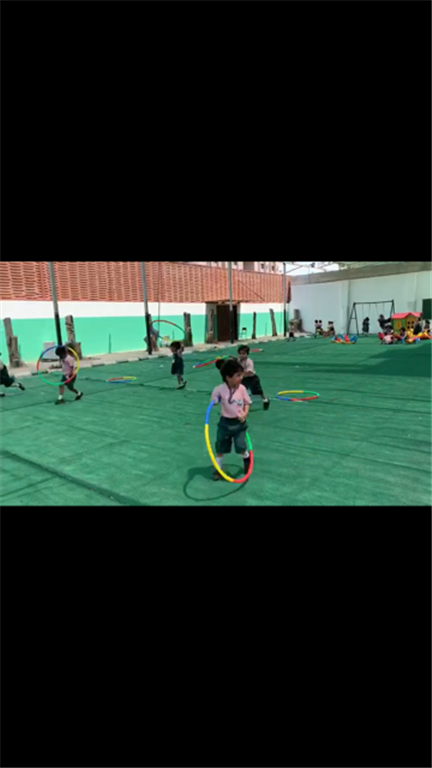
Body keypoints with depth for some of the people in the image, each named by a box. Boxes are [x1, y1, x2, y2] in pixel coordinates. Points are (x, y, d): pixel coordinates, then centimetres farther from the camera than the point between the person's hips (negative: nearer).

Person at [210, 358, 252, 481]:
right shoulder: (219, 390, -16)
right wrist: (213, 404, -25)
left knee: (241, 447, 0)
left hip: (239, 423, 1)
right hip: (225, 422, -1)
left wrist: (245, 413, -11)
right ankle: (217, 469, 29)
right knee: (220, 448, 10)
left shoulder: (242, 388, -9)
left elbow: (247, 402, 3)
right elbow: (212, 404, -3)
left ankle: (247, 458, 35)